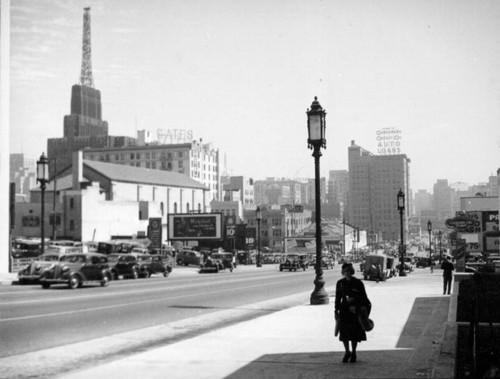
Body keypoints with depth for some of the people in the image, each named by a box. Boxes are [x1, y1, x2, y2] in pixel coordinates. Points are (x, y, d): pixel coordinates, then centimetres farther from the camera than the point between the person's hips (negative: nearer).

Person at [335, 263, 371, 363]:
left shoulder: (358, 283, -5)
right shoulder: (340, 283, 2)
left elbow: (364, 298, 0)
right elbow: (338, 298, 8)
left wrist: (365, 313, -2)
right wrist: (336, 311, 7)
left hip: (356, 310, -2)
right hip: (344, 309, 2)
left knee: (355, 333, 3)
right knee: (344, 332, -2)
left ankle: (353, 353, 20)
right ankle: (347, 352, 17)